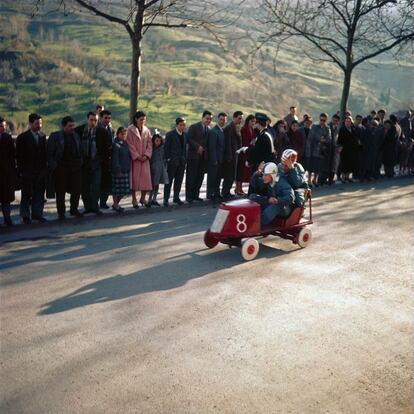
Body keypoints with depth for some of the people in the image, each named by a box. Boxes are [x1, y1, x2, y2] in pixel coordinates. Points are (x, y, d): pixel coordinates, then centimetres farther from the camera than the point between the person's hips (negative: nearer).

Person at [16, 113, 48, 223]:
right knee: (26, 195, 5)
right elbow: (19, 156, -6)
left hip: (41, 171, 4)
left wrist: (46, 167, 4)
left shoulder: (42, 136, 8)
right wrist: (20, 171, -11)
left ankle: (37, 214, 18)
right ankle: (26, 216, 13)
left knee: (39, 194, 8)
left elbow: (44, 153, 11)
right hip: (27, 172, -4)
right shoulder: (22, 137, -5)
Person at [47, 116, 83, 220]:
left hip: (76, 168, 4)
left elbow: (80, 151, 16)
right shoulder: (55, 136, -3)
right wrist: (53, 166, -10)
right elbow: (49, 153, -4)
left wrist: (80, 163, 7)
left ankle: (74, 209, 24)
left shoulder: (76, 135, 11)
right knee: (61, 192, 3)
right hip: (60, 168, -4)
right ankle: (61, 212, 15)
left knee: (77, 190, 6)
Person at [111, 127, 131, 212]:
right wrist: (117, 170, -17)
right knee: (116, 189, 0)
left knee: (125, 190, 10)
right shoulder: (115, 144, -10)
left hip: (126, 170, 8)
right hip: (118, 171, -8)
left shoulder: (126, 144, 13)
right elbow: (115, 159, -14)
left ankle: (116, 204, 25)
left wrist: (129, 168, 14)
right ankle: (115, 205, 14)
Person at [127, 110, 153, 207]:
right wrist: (137, 156, -11)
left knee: (146, 178, -2)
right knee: (134, 177, -1)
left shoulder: (146, 130, 10)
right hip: (134, 159, -3)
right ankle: (134, 199, 8)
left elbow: (150, 144, 7)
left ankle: (143, 198, 12)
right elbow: (130, 145, -7)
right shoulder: (130, 130, -3)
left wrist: (146, 155, -7)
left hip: (144, 158, 4)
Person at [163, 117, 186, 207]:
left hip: (181, 161, 5)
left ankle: (176, 197, 20)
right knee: (169, 181, 0)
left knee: (179, 180, 9)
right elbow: (166, 148, -6)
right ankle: (166, 199, 4)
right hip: (172, 161, -5)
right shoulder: (170, 134, -7)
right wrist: (168, 159, -10)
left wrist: (184, 158, 8)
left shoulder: (185, 134, 9)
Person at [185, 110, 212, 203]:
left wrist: (204, 149, 1)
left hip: (203, 156, 6)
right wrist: (198, 147, -17)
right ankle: (189, 196, 3)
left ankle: (195, 195, 15)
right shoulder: (194, 127, -3)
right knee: (191, 176, -2)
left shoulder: (209, 129, 14)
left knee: (200, 176, 6)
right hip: (194, 155, -6)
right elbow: (189, 139, -10)